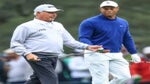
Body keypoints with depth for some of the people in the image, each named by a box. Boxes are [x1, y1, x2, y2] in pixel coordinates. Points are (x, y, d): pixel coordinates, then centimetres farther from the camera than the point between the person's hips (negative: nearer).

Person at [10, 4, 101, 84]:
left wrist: (87, 47, 7)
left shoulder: (58, 26, 21)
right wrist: (27, 54, -19)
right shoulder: (27, 26, 0)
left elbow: (69, 41, 21)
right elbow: (15, 43, -2)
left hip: (54, 58, 7)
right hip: (38, 57, -7)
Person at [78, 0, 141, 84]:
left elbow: (127, 39, 25)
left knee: (124, 77, -4)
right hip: (97, 55, -6)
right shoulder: (90, 22, -5)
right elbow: (83, 38, -11)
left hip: (116, 56, 6)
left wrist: (133, 53, 17)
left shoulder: (123, 23, 15)